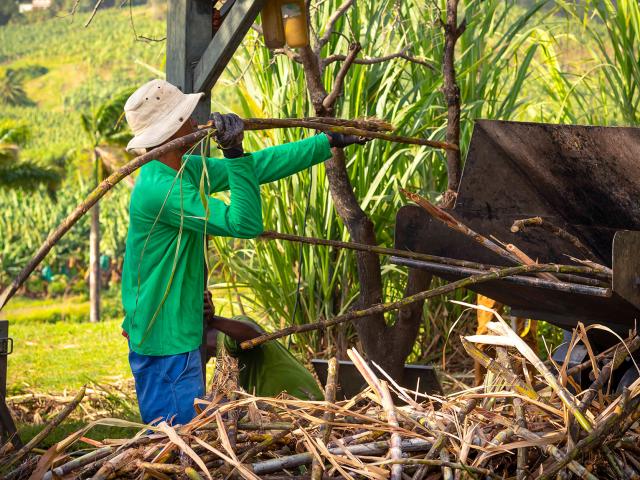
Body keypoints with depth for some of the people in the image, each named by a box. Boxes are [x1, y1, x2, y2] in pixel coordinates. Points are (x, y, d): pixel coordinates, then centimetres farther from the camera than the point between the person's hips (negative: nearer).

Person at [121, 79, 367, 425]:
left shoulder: (187, 169, 7)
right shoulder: (160, 189, -24)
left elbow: (261, 166, 12)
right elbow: (245, 224, -25)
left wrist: (330, 142, 15)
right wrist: (236, 155, -29)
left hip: (177, 335, 10)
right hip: (166, 344, -10)